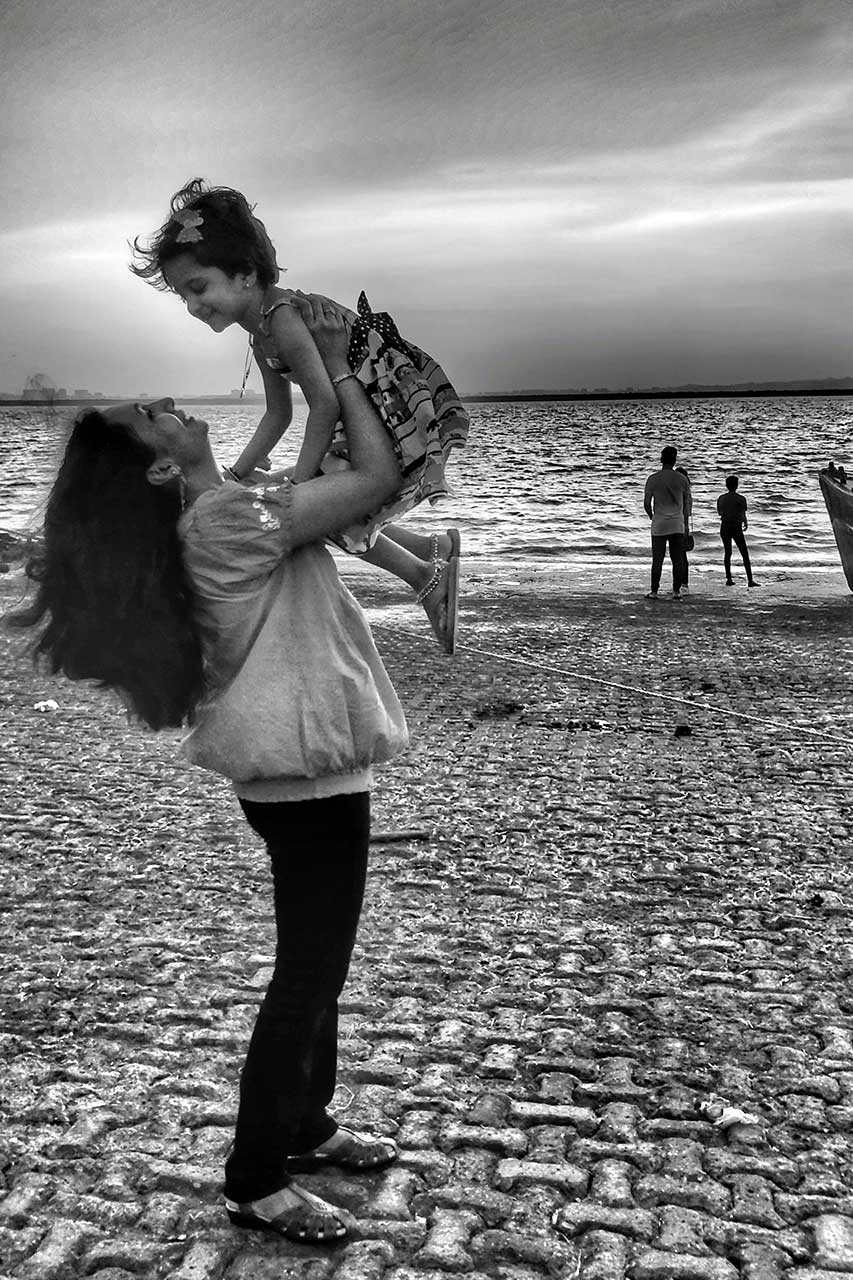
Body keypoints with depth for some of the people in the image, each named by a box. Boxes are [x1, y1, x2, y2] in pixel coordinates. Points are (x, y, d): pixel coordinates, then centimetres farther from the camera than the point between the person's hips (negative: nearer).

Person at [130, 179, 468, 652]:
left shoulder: (283, 317, -23)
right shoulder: (261, 334, 9)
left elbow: (325, 404, -28)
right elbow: (278, 414, 16)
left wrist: (298, 481, -27)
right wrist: (236, 475, 10)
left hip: (401, 407, -10)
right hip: (364, 417, 10)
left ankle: (424, 576, 5)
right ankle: (433, 549, 25)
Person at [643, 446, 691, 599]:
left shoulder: (653, 479, -4)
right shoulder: (682, 480, 2)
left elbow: (646, 503, -3)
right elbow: (687, 505, 7)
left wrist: (650, 515, 18)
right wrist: (686, 526, 17)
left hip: (659, 524, -1)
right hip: (677, 524, 1)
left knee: (657, 559, 2)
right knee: (678, 559, 5)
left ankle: (654, 591, 3)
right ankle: (676, 591, 6)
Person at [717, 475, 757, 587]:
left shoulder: (721, 498, 4)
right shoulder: (741, 499, -9)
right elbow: (743, 516, -10)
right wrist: (746, 523, 11)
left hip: (724, 527, 4)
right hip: (736, 528, -4)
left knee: (727, 552, 17)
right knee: (745, 555, 1)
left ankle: (729, 578, 11)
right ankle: (750, 580, -5)